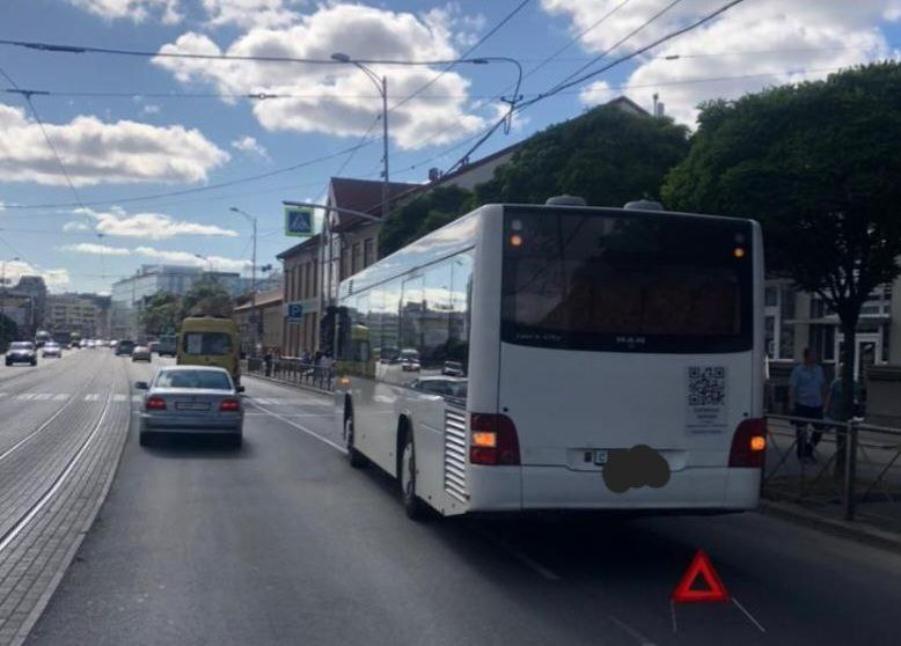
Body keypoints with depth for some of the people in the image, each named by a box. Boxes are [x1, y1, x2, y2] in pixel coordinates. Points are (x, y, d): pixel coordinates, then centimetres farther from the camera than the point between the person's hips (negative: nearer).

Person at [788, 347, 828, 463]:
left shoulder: (819, 369, 10)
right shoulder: (798, 370, -6)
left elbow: (823, 386, 18)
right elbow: (792, 387, -10)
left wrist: (823, 400, 14)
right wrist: (791, 403, -16)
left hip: (817, 405, 5)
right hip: (802, 404, -5)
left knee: (820, 428, 6)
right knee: (801, 430, 4)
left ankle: (809, 451, 25)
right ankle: (802, 454, 19)